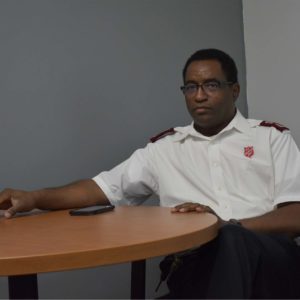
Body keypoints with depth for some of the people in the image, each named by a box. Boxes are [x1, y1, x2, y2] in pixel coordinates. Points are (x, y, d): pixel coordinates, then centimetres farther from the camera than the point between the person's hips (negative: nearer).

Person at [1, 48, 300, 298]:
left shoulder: (272, 137, 12)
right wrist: (34, 198, 1)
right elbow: (103, 187, 16)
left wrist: (230, 226, -14)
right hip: (195, 264, 2)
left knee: (232, 241, -38)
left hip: (268, 259, -1)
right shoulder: (165, 147, 19)